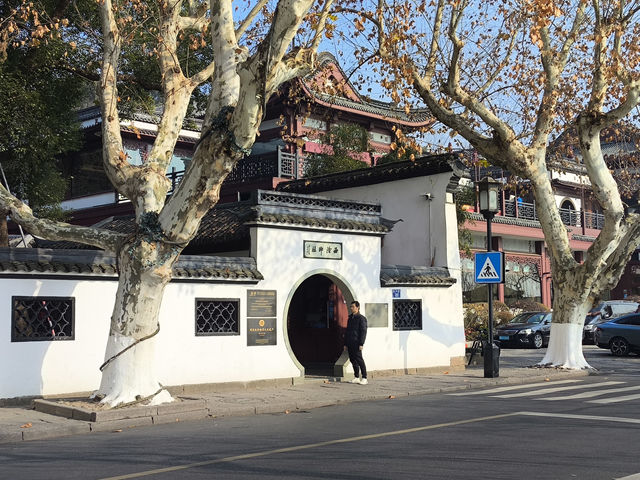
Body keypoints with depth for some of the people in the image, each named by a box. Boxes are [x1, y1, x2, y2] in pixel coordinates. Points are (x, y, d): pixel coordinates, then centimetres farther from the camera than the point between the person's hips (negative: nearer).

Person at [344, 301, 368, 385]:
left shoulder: (361, 318, -5)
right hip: (350, 343, 8)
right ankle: (357, 378, 14)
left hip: (356, 343, -8)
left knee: (359, 360, -8)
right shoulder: (350, 318, 18)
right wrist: (345, 343, 17)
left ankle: (364, 378, -5)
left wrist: (361, 344, -17)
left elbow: (363, 332, -11)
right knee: (353, 360, 8)